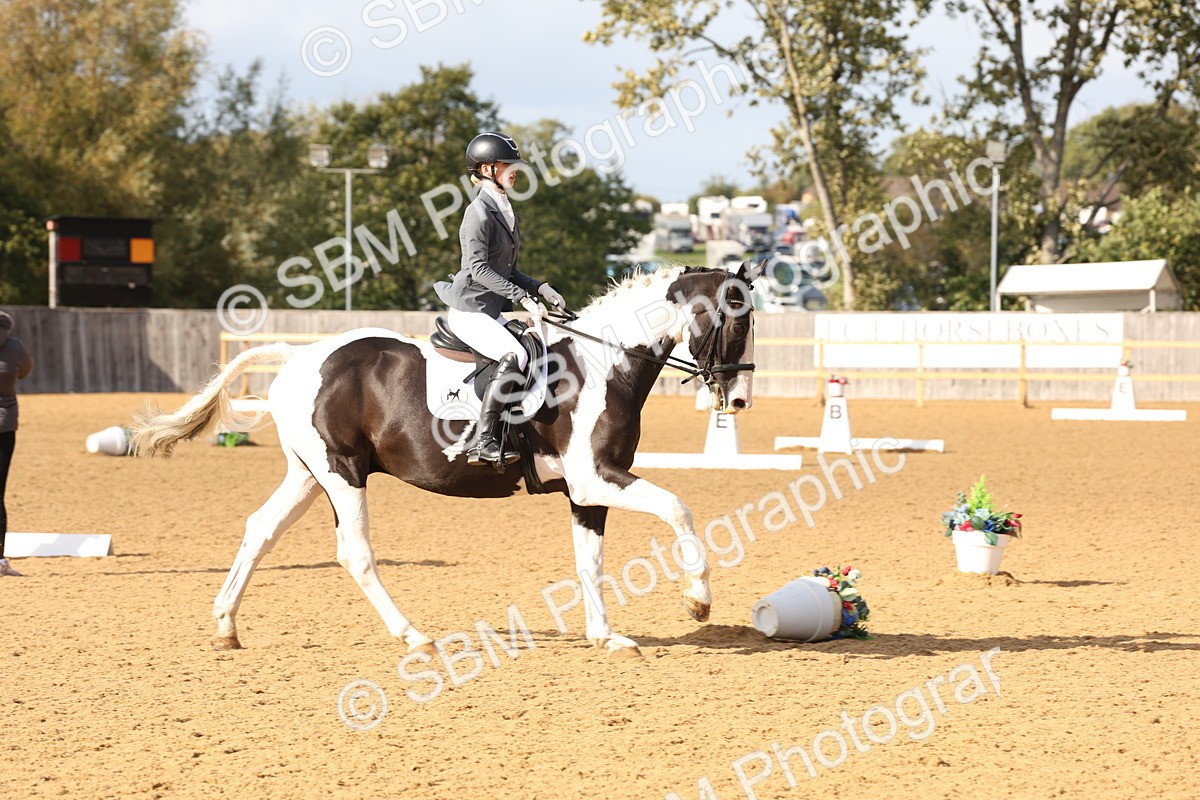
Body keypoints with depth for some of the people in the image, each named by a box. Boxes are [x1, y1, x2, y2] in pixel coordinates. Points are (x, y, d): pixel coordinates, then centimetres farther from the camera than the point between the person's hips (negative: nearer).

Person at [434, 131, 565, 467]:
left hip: (491, 312, 10)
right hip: (469, 310, -10)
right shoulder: (480, 212, -13)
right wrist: (523, 297, -24)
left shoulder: (504, 210, 15)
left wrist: (539, 287, 5)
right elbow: (479, 267, -20)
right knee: (513, 356, -27)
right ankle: (484, 442, -30)